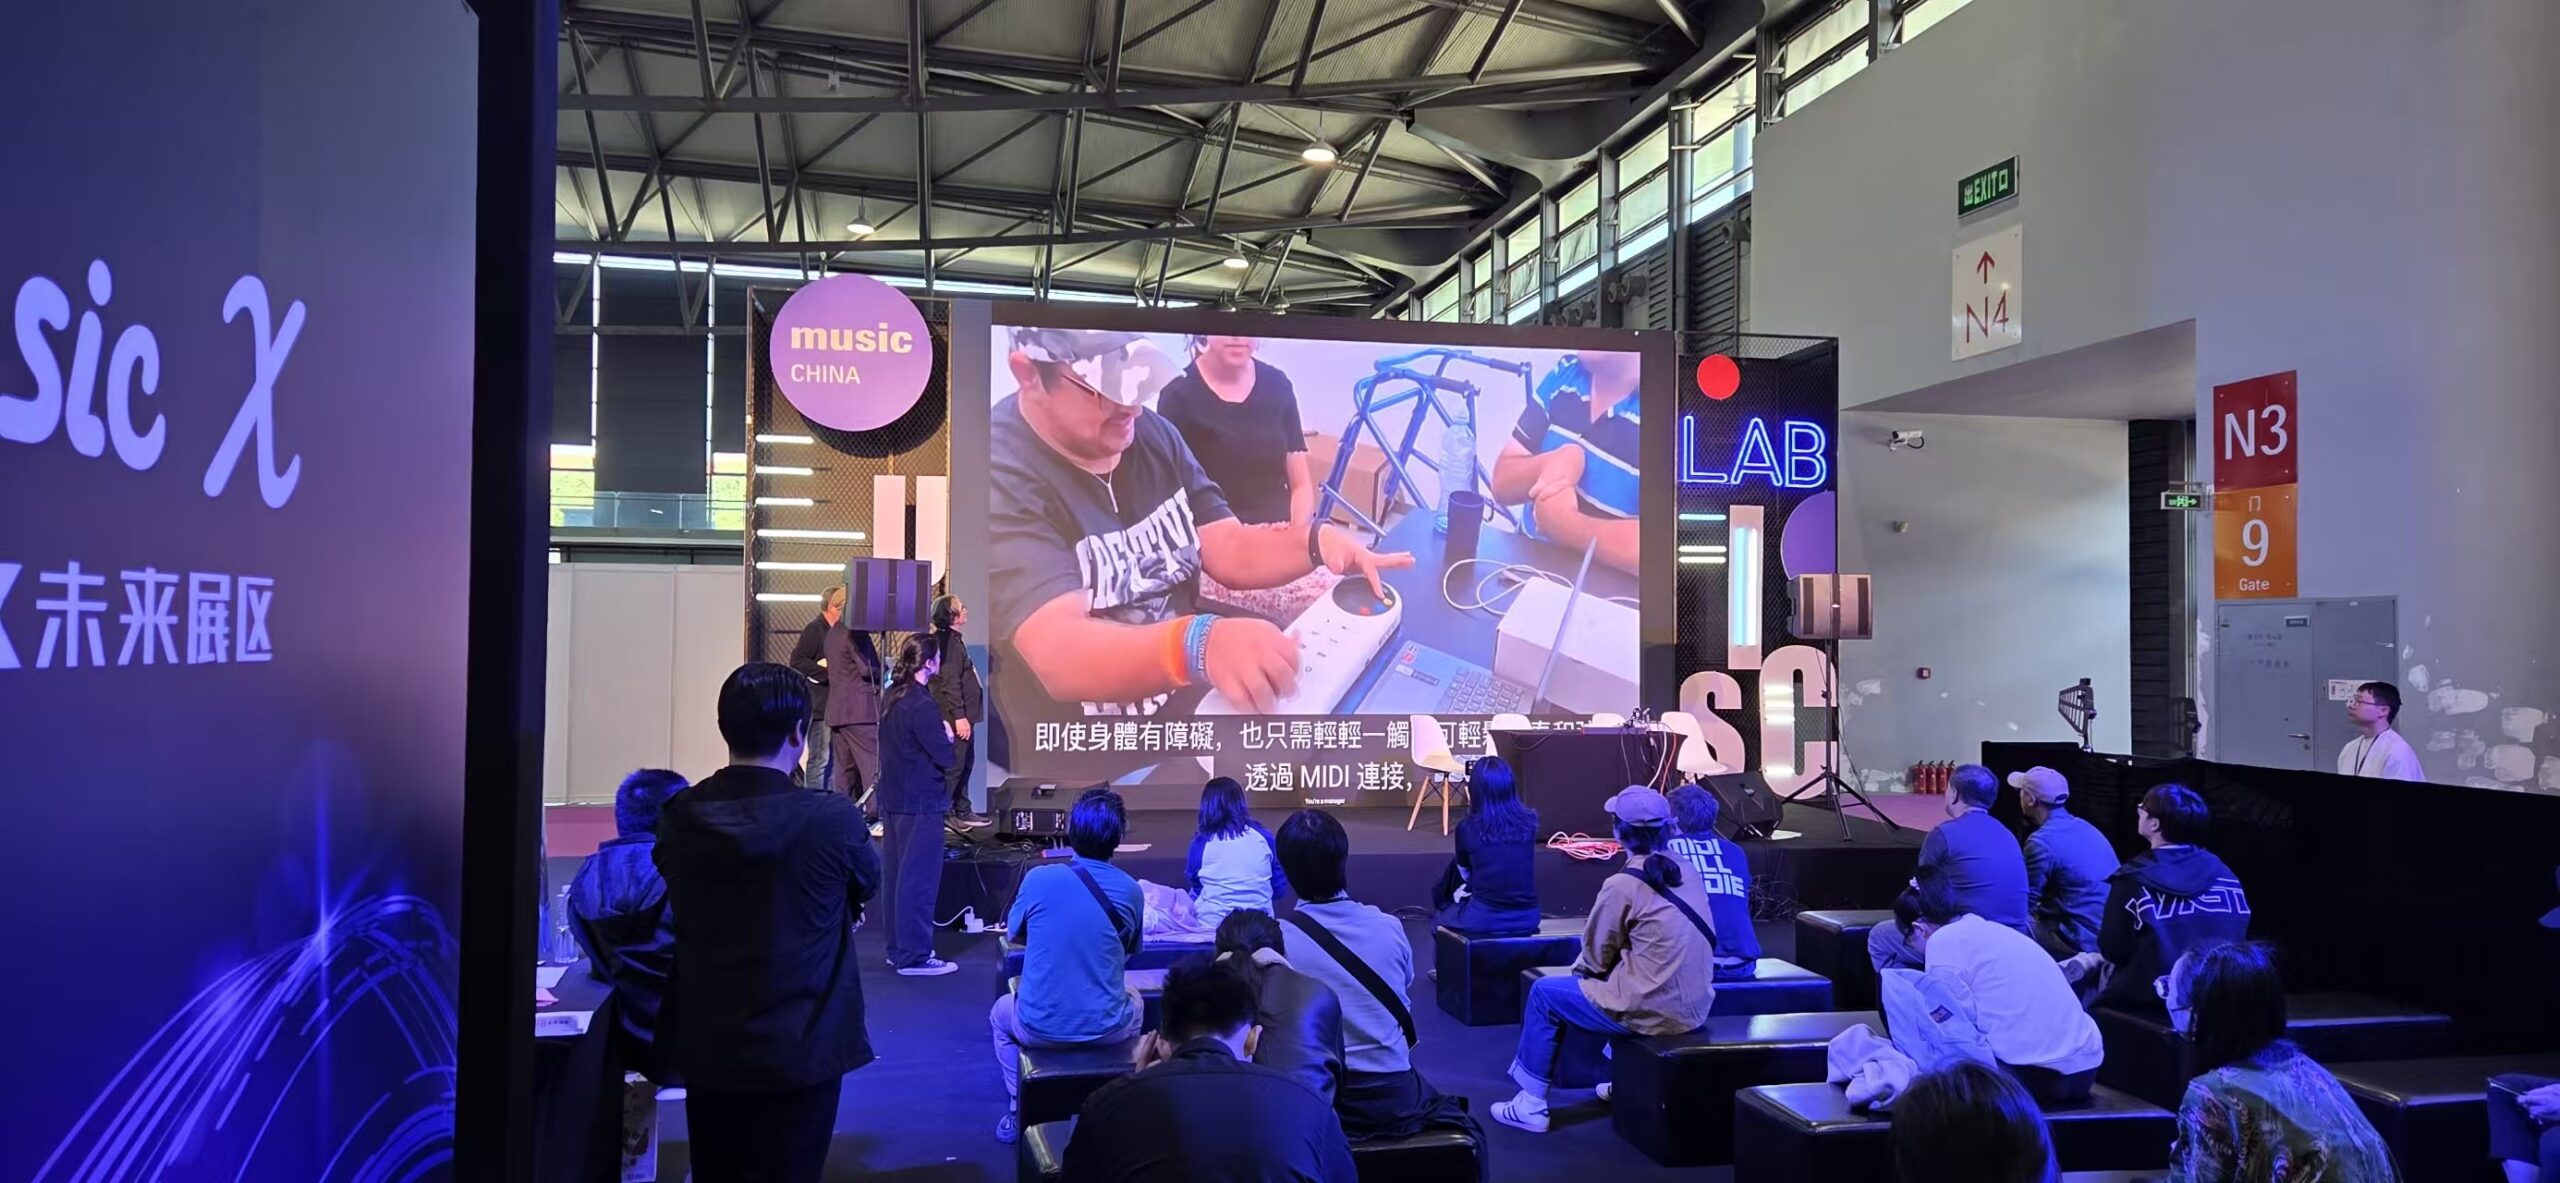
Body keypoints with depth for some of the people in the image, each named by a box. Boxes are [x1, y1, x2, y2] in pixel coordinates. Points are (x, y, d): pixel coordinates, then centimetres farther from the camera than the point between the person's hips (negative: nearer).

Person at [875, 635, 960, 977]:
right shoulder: (921, 705, -20)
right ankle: (914, 957, 1)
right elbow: (945, 756, -18)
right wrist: (946, 737, 1)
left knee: (897, 874, 15)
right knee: (919, 879, -3)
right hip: (920, 803, -9)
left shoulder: (891, 698, 9)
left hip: (893, 799, 9)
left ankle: (898, 949, 24)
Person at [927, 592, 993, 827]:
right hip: (956, 716, -10)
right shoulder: (948, 641, -17)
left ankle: (962, 812, 24)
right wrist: (960, 717, -22)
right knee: (954, 766, -7)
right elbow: (950, 683, -21)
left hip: (964, 714, 10)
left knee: (965, 764, 16)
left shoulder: (953, 639, 14)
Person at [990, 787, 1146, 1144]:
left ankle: (1019, 1110, 31)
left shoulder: (1038, 879, -11)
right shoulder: (1130, 890, -7)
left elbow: (1014, 936, 7)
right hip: (1106, 1030, 1)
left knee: (1001, 1012, 35)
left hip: (1039, 1028, -1)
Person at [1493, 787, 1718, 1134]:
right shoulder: (1687, 872, 5)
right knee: (1614, 978, 35)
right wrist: (1588, 966, 22)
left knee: (1544, 994, 9)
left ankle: (1531, 1104, 15)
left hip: (1655, 1011, -7)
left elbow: (1596, 958, -5)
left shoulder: (1622, 885, -15)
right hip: (1695, 1007, 7)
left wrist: (1580, 966, 18)